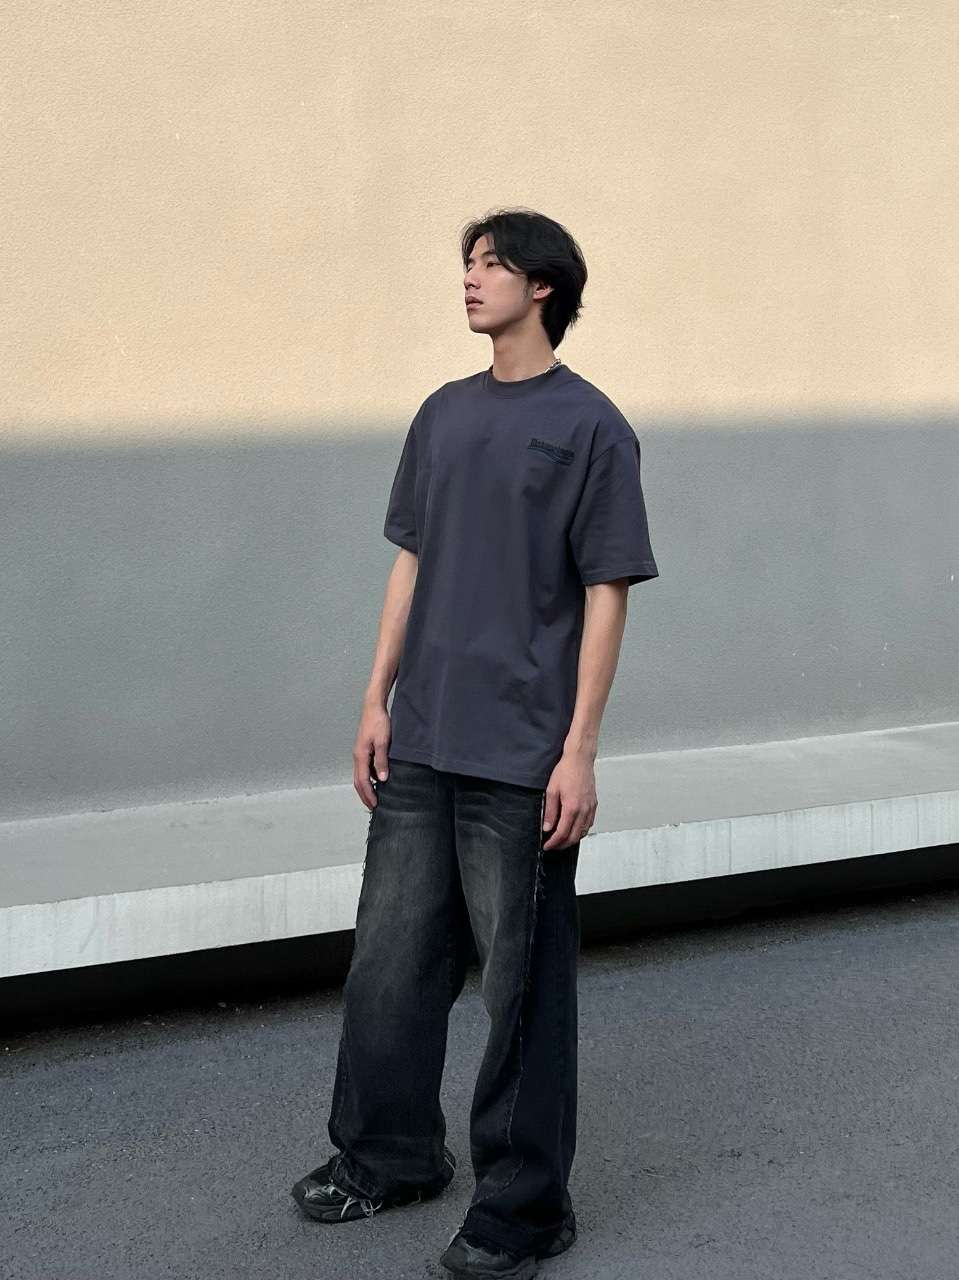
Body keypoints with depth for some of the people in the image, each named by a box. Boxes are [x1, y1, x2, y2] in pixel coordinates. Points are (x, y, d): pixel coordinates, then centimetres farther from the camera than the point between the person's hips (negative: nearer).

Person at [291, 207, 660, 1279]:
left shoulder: (590, 427, -6)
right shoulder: (444, 414, 12)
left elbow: (606, 594, -8)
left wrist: (579, 750, -12)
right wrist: (378, 700, 9)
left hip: (521, 758, -6)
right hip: (419, 746, 6)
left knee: (522, 983, 2)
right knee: (390, 958, 13)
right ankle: (390, 1155, 32)